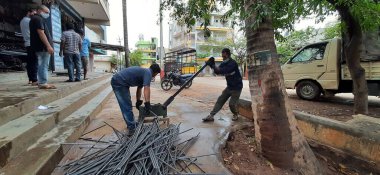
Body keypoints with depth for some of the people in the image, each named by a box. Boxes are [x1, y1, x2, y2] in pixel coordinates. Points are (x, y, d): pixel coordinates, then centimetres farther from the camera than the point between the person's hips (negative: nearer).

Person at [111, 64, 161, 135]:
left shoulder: (144, 71, 19)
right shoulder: (148, 73, -10)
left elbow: (139, 88, 26)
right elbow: (146, 88, -24)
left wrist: (138, 101, 31)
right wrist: (147, 103, -26)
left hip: (118, 82, 11)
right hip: (119, 83, -11)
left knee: (127, 105, 19)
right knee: (127, 107, -6)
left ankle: (131, 123, 32)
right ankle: (132, 128, 2)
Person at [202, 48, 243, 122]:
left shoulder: (232, 63, -23)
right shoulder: (224, 63, 3)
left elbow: (222, 71, -35)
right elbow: (217, 72, -4)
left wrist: (212, 65, -32)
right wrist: (212, 65, -19)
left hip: (236, 87, -7)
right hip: (229, 87, 7)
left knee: (232, 104, -8)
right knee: (220, 100, 0)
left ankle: (236, 114, 24)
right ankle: (211, 116, 1)